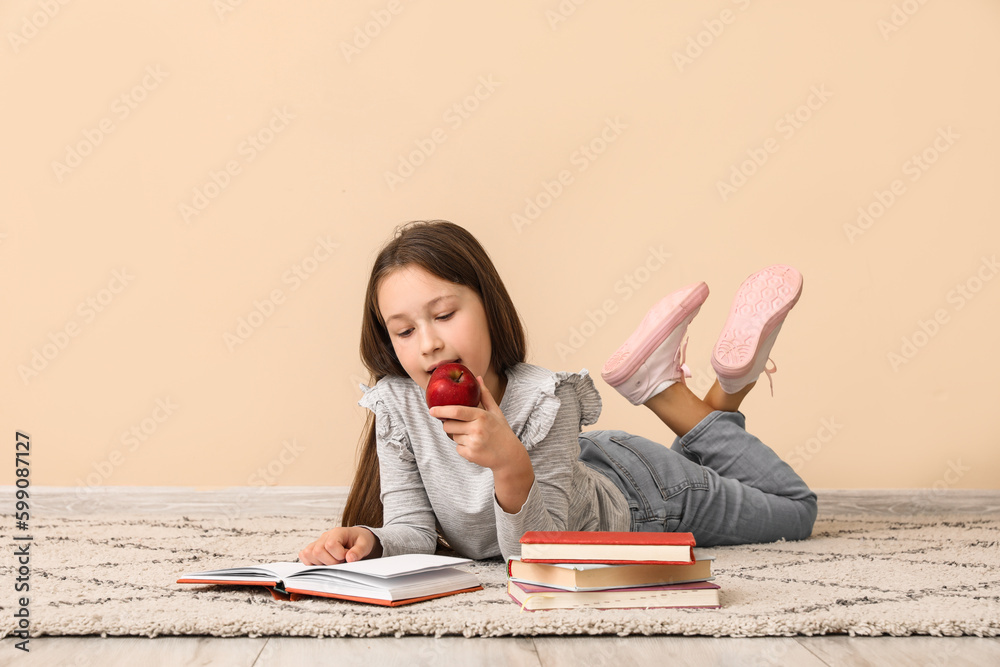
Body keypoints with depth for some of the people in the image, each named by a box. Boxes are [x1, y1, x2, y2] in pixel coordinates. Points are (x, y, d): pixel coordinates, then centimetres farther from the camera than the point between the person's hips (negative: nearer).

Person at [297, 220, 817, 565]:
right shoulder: (396, 404, -27)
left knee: (794, 511, 20)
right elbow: (413, 531, -22)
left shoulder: (543, 399, -38)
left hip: (635, 494, -4)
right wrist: (370, 542, -45)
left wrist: (511, 465, -56)